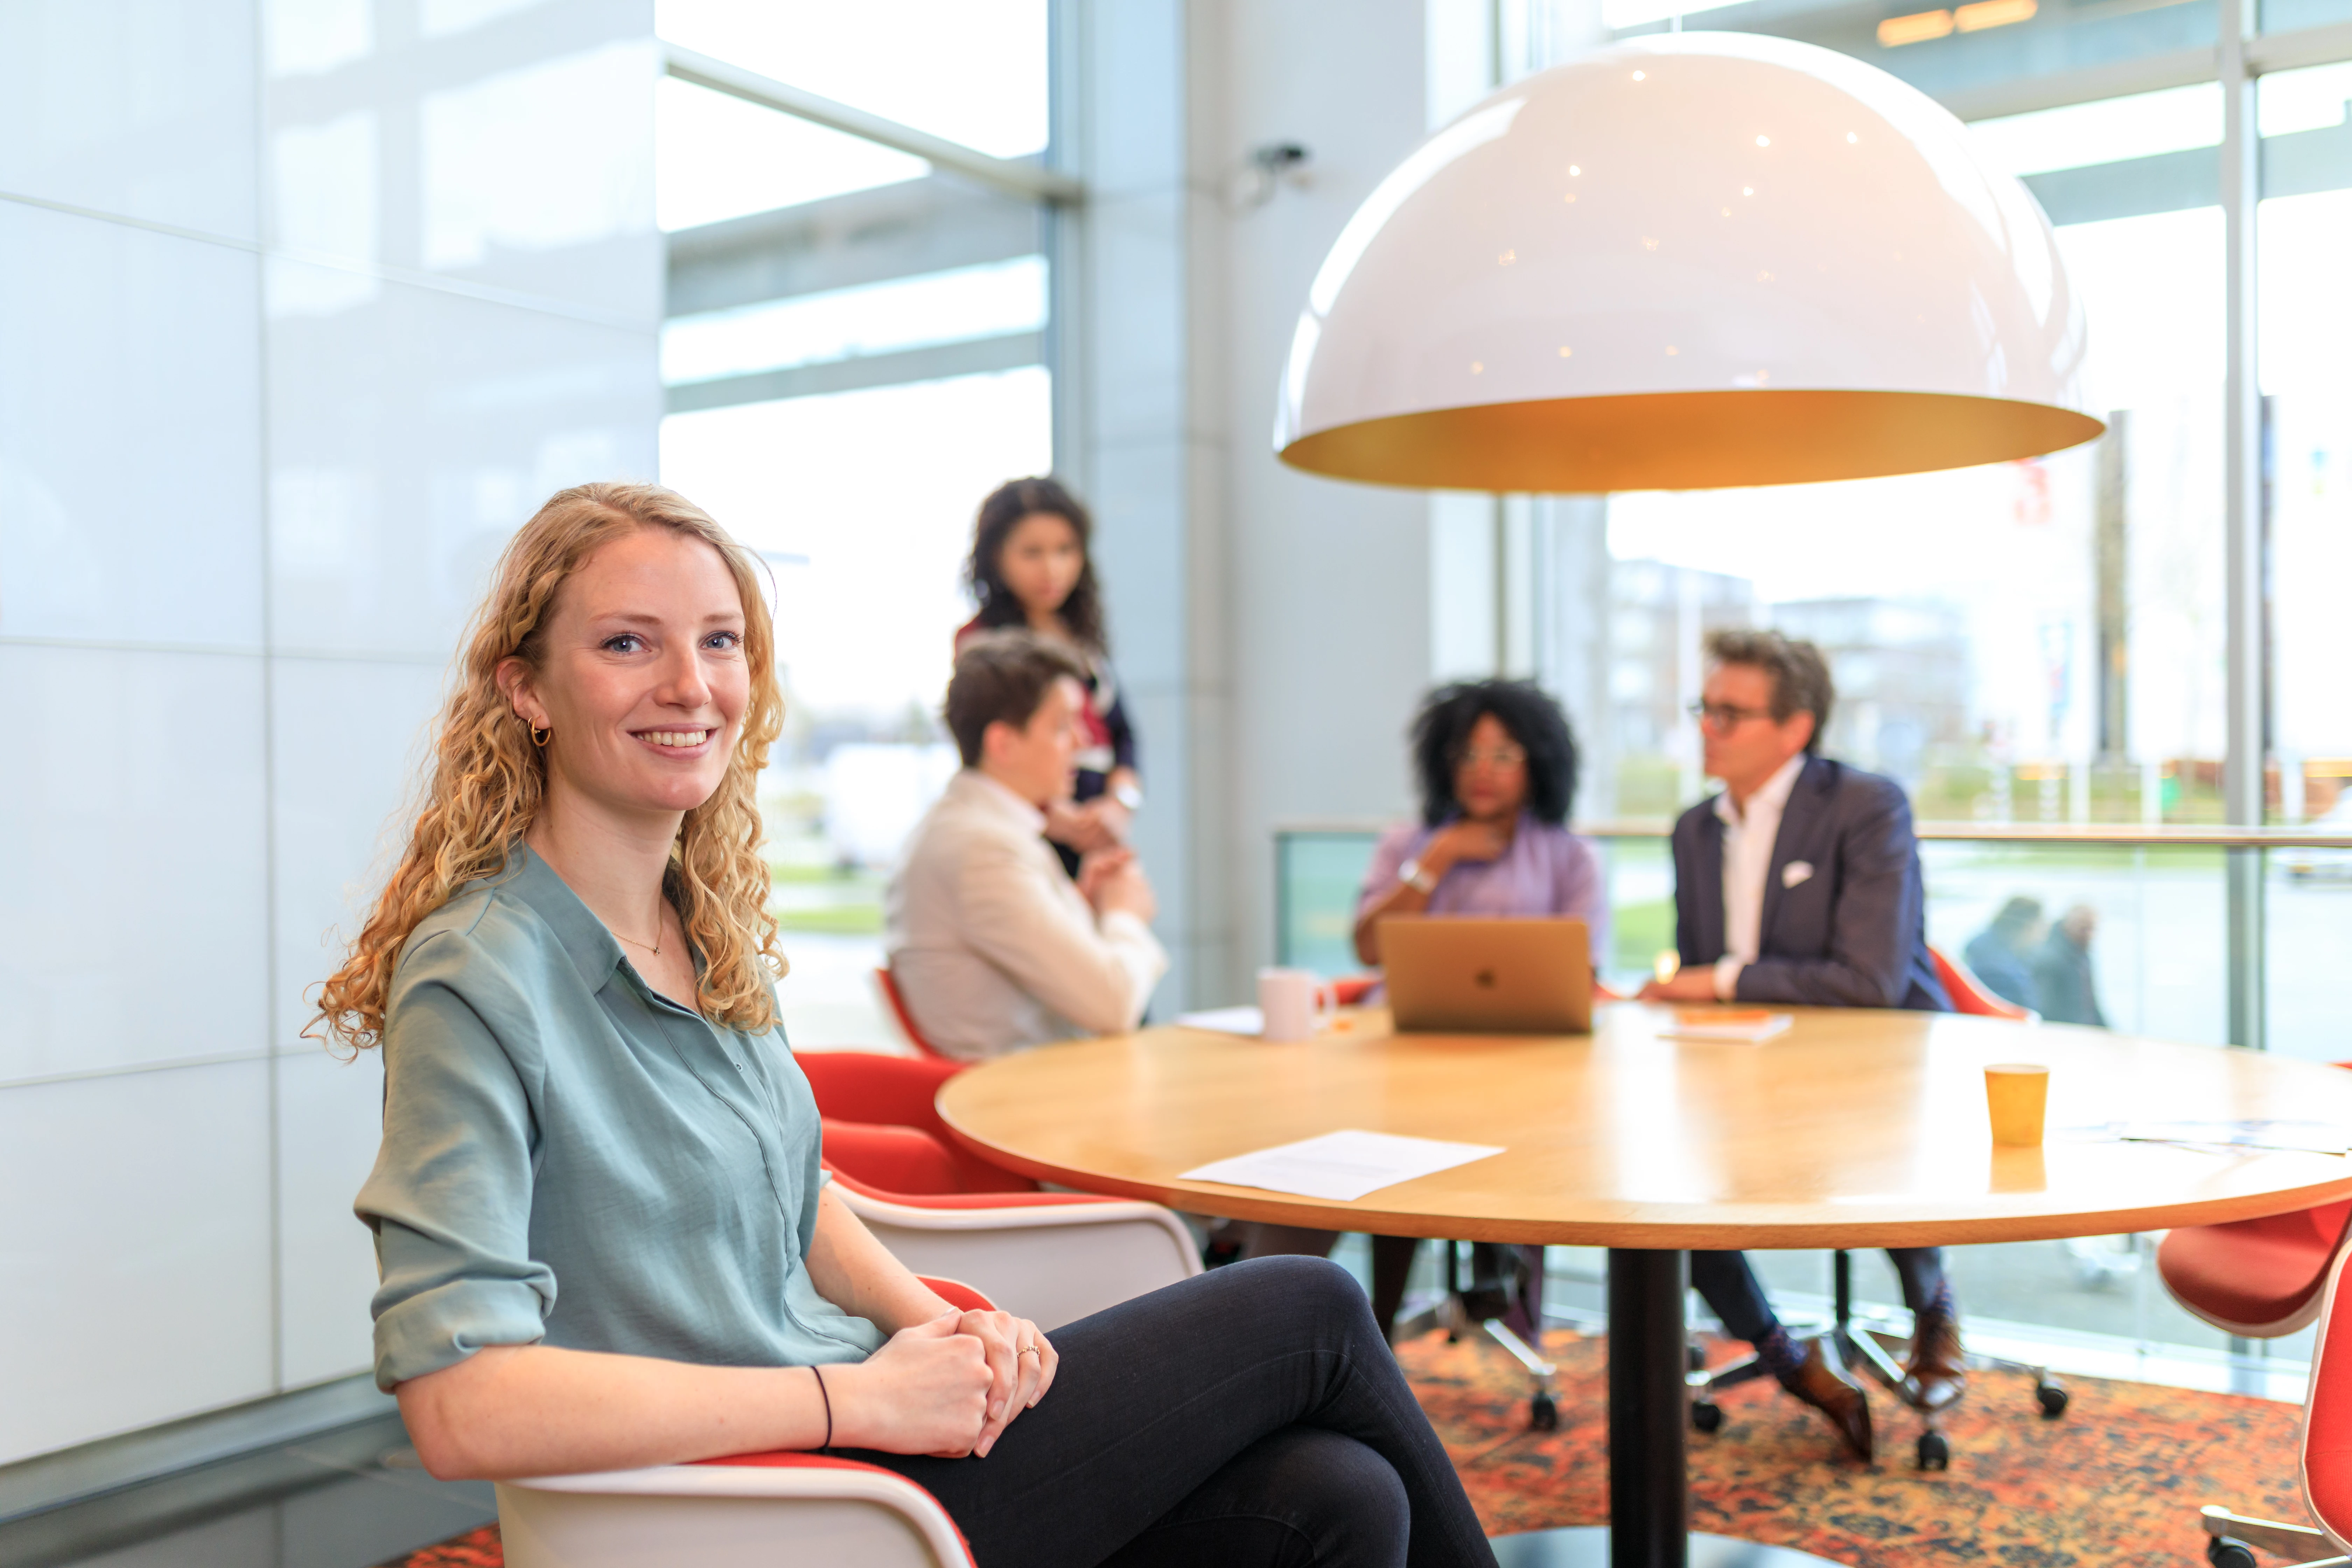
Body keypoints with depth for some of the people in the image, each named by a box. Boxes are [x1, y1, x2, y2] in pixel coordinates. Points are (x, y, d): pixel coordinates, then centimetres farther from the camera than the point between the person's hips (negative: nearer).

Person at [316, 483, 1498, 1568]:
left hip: (854, 1423, 7)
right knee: (1309, 1312, -5)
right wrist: (864, 1395, -23)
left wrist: (934, 1325, -1)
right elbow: (459, 1405, -25)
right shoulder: (478, 976, -18)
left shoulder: (712, 921, 7)